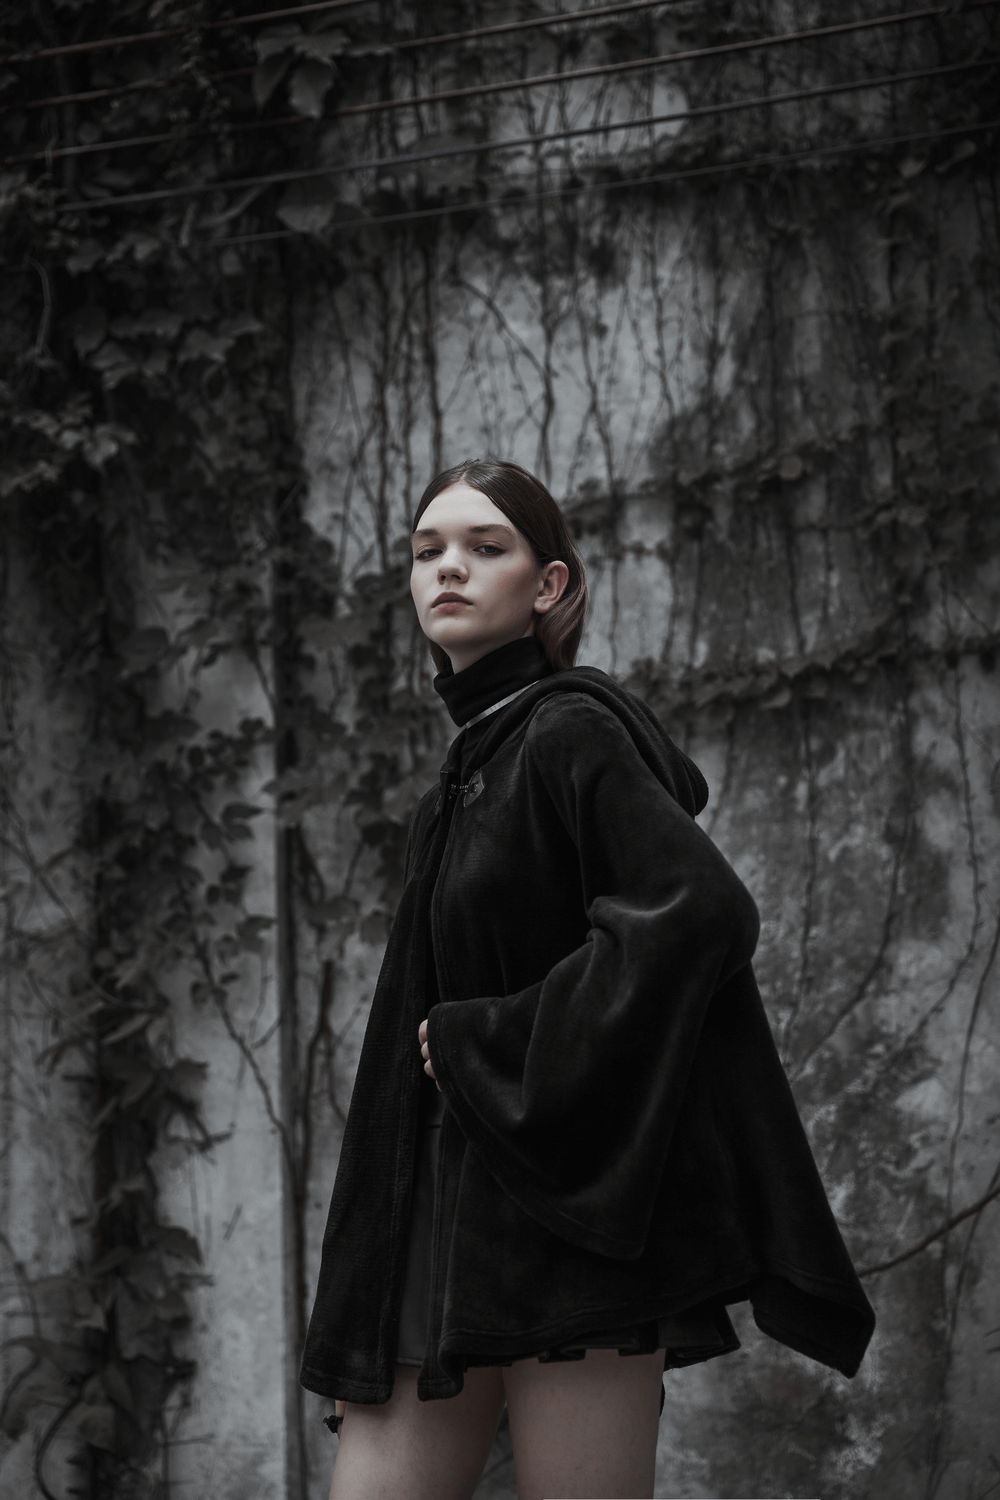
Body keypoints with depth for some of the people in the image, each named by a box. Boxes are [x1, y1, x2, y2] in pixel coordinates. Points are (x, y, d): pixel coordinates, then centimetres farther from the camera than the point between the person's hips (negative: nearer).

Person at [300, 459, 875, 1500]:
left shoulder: (572, 732, -6)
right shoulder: (468, 770, 19)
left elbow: (700, 908, -23)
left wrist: (488, 1042, -15)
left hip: (567, 1209, -8)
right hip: (447, 1222, 8)